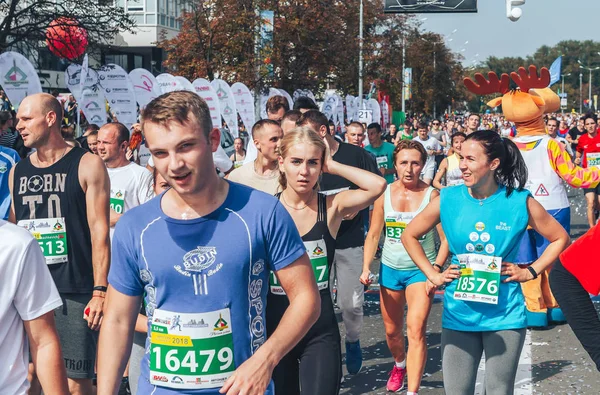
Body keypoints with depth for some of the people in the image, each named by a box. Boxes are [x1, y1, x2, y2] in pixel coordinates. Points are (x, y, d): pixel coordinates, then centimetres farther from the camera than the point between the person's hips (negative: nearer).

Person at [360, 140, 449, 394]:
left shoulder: (431, 195, -10)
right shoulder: (385, 194, -2)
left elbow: (446, 238, -10)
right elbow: (373, 235, 3)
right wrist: (366, 268, -6)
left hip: (421, 270, -3)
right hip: (390, 268, 4)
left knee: (416, 330, -16)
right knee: (392, 331, 16)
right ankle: (400, 365, 47)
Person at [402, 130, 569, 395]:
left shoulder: (520, 202, -7)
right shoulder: (448, 200, -4)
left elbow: (561, 238, 5)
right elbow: (409, 236, 9)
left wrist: (531, 271, -3)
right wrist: (433, 275, 3)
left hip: (505, 316, -1)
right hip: (458, 315, 1)